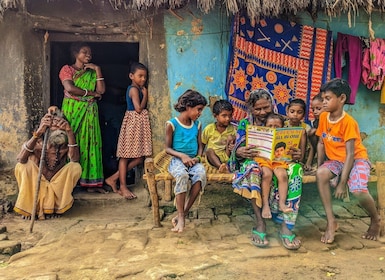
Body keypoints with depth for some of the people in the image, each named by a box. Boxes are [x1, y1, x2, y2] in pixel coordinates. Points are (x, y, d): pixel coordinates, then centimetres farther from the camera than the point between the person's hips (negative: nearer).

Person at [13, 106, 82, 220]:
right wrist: (38, 133, -42)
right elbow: (21, 159, -32)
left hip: (57, 186, 1)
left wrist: (69, 131, -39)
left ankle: (54, 206, -10)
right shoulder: (37, 142, -12)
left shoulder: (65, 144, -9)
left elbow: (75, 159, -31)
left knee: (76, 167, -23)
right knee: (21, 166, -25)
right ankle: (28, 207, -10)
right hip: (35, 185, -1)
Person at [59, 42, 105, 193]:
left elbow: (101, 90, 0)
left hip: (89, 112, 4)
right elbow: (69, 88, -14)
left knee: (89, 144, 0)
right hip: (72, 110, -4)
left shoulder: (93, 72, 16)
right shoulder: (67, 69, 3)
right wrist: (90, 93, -7)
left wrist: (97, 69, -2)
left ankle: (91, 181, 2)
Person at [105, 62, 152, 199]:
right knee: (125, 156, -1)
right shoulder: (134, 89, -11)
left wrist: (144, 93, 11)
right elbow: (139, 108, -19)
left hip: (140, 123, 10)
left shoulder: (138, 89, 17)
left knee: (139, 157, 7)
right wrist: (145, 94, -7)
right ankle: (123, 186, 7)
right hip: (133, 122, -10)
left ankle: (114, 178, 14)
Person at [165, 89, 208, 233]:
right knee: (182, 175, -38)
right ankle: (181, 216, -28)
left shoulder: (197, 125, 12)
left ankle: (183, 213, -23)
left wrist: (198, 157, -5)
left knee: (201, 174, -32)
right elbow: (168, 148, -1)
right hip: (177, 160, -3)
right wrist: (182, 156, -16)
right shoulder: (172, 124, -3)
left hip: (193, 161, 4)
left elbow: (200, 145, 15)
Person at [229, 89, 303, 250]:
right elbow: (238, 149, -3)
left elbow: (289, 148, 4)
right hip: (254, 162, -1)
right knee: (251, 168, -38)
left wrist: (297, 155, -22)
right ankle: (260, 223, -36)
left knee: (295, 169, -32)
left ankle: (286, 226, -34)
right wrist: (240, 152, -30)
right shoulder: (244, 124, 6)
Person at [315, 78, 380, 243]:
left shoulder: (348, 122, -22)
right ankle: (331, 221, -17)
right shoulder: (323, 117, -3)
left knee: (359, 191, -31)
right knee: (321, 174, -29)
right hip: (335, 160, 5)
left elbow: (350, 154, -23)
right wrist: (319, 166, -6)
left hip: (357, 159, -5)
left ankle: (375, 219, 6)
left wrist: (342, 183, -24)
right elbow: (321, 143, 5)